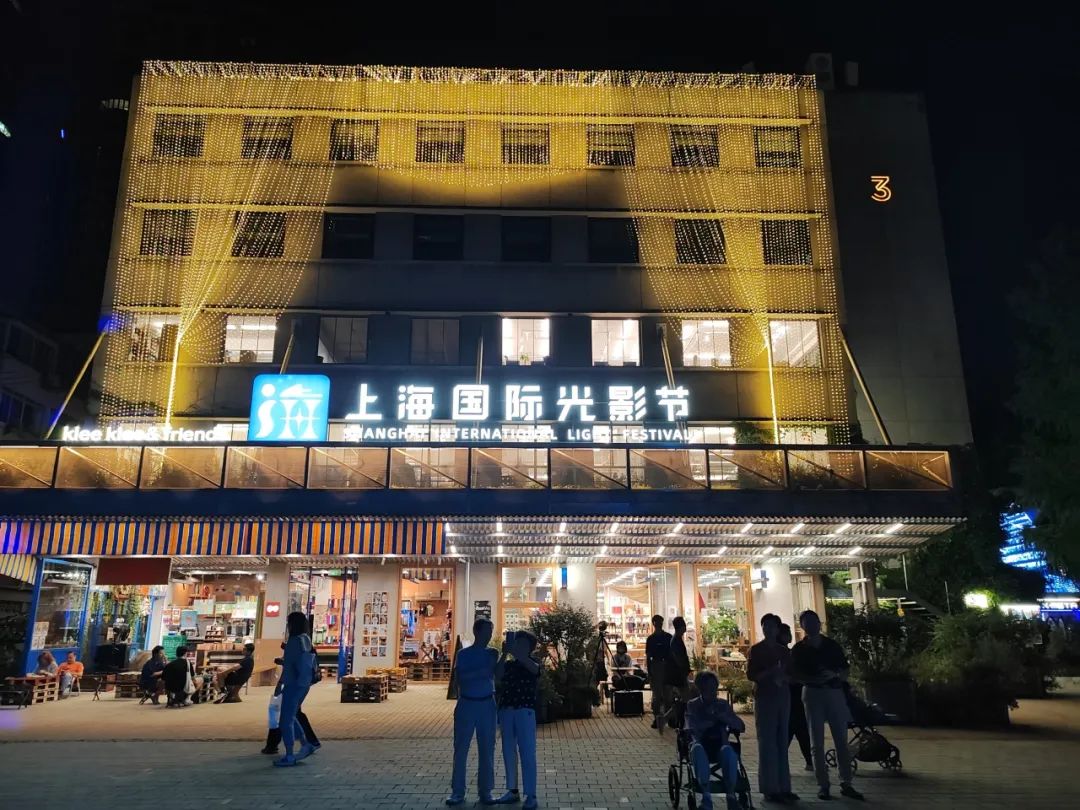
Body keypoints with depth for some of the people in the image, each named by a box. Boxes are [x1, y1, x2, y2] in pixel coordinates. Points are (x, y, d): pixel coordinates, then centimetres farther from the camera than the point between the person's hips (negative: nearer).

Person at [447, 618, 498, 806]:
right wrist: (480, 672, -19)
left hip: (487, 704, 2)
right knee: (461, 748, 1)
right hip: (466, 704, -1)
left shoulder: (492, 654, 5)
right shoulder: (463, 654, 0)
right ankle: (457, 792, 9)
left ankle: (485, 791, 14)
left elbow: (494, 673, -12)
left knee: (487, 749, 4)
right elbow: (460, 677, -12)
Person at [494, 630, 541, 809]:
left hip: (525, 710, -4)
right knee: (508, 752, 9)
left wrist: (513, 651, -24)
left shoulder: (534, 663, 4)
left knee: (527, 753, -5)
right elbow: (498, 677, -6)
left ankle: (531, 795, -2)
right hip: (506, 710, 4)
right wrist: (504, 654, -13)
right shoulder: (508, 664, 12)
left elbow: (533, 667, -21)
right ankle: (512, 790, 20)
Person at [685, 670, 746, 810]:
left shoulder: (723, 704, 14)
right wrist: (714, 720, -10)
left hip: (719, 747, 1)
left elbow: (741, 727, 7)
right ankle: (706, 797, -35)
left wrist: (723, 717, -10)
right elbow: (692, 728, -9)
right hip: (701, 746, -1)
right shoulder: (692, 705, 7)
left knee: (728, 750, -35)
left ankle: (731, 796, -27)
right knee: (697, 748, -38)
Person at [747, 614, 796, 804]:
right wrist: (769, 673, -19)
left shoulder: (784, 650, 12)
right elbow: (750, 674, -6)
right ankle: (769, 788, -4)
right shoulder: (756, 650, 0)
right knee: (767, 742, -6)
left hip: (783, 696, 5)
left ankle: (783, 786, 10)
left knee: (782, 742, 6)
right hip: (764, 697, -5)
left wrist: (783, 676, -8)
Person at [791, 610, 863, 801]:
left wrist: (834, 675, -15)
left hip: (835, 692, 2)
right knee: (817, 742, 1)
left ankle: (846, 783, 12)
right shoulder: (799, 649, 2)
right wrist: (813, 679, -19)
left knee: (841, 739, 4)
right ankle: (823, 785, 7)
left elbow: (845, 672, 7)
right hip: (813, 694, -2)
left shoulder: (832, 645, 7)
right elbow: (795, 675, -2)